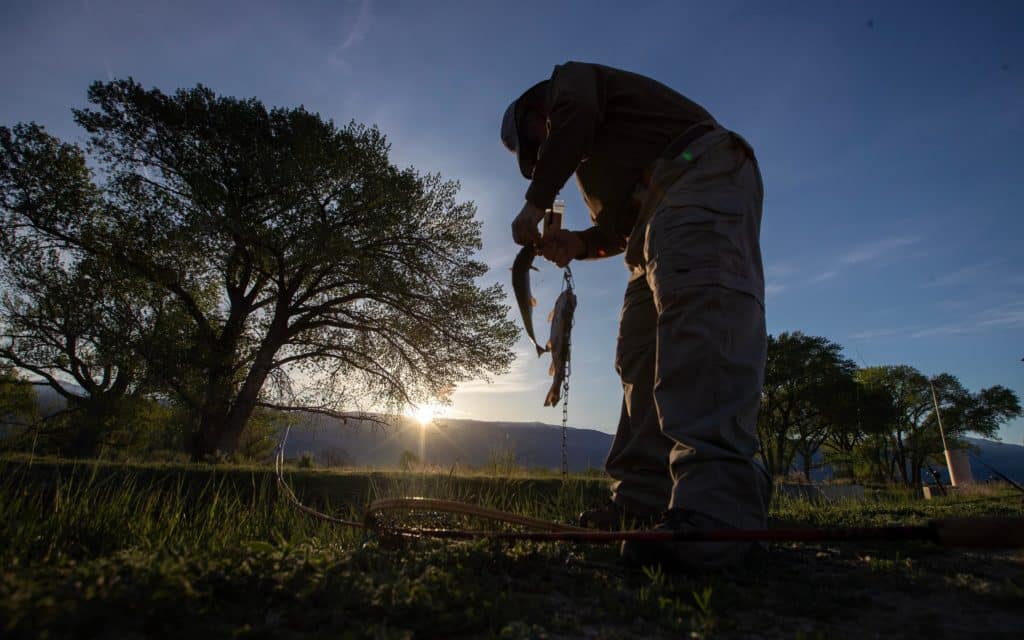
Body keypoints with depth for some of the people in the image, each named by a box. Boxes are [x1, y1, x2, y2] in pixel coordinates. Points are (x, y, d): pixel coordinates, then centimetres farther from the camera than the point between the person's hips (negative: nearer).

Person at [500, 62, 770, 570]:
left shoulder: (568, 78, 17)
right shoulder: (591, 157, 37)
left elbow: (575, 113, -9)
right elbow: (622, 224, 27)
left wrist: (535, 203, -6)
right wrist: (579, 242, 8)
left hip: (699, 170, -9)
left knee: (700, 306, -29)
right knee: (639, 352, 0)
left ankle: (717, 506, -41)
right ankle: (642, 503, -1)